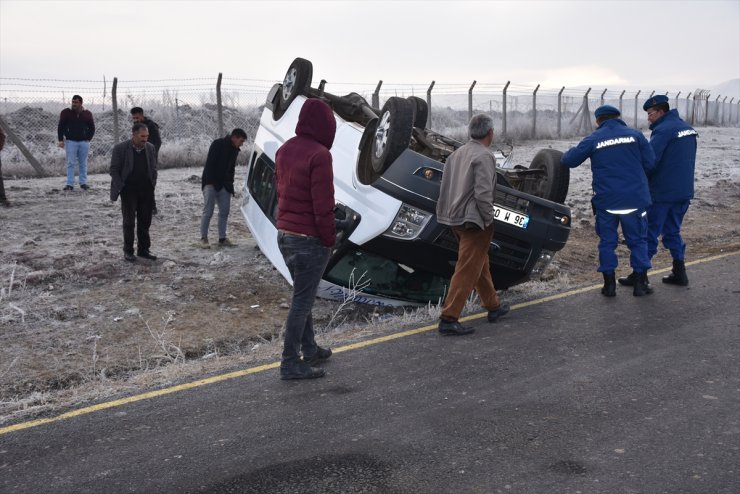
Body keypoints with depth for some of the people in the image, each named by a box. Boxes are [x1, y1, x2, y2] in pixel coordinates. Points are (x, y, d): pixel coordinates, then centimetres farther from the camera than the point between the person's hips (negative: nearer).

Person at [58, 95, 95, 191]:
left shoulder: (87, 114, 5)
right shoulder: (66, 113, 0)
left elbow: (92, 128, 13)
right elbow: (60, 127, 2)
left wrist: (88, 139, 4)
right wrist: (61, 140, -6)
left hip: (84, 142, 2)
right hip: (70, 141, -1)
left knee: (83, 163, 6)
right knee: (70, 163, -2)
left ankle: (83, 183, 14)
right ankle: (70, 184, 0)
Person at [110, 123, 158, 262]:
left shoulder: (150, 148, 6)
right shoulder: (120, 148, -7)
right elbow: (114, 170, -4)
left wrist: (153, 185, 2)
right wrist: (120, 187, -10)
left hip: (146, 190, 4)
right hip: (129, 191, -4)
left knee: (145, 221, 7)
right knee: (129, 222, 2)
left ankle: (143, 249, 17)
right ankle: (128, 251, 11)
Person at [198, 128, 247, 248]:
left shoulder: (234, 150, 12)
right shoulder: (218, 144, -11)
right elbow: (209, 164, -16)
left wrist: (230, 184, 10)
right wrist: (210, 182, -20)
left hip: (224, 184, 7)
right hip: (211, 183, -7)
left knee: (224, 212, 3)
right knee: (208, 212, -6)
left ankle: (222, 239, 8)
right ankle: (203, 238, 1)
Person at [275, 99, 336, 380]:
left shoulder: (284, 150, 10)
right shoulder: (319, 154, -18)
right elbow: (323, 204, -19)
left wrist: (287, 222, 16)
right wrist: (329, 238, -10)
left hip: (284, 234, 9)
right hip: (310, 238, -9)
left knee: (303, 296, 20)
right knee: (302, 301, -2)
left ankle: (310, 350, 32)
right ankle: (290, 363, 4)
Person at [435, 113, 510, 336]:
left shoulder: (457, 153, 10)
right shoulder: (484, 156, -15)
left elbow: (445, 187, 12)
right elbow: (483, 193, -23)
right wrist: (488, 218, -10)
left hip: (456, 218, 9)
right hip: (474, 221, -9)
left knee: (480, 264, 21)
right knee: (467, 270, -5)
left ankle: (493, 306, 35)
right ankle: (448, 319, -6)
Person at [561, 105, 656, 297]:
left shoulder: (593, 139, -1)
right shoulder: (635, 135, 1)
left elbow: (569, 160, 1)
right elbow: (650, 163, 0)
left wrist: (565, 156, 24)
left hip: (606, 201, 0)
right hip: (635, 199, 0)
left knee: (607, 241, 11)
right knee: (638, 240, 11)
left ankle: (609, 284, 13)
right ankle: (641, 284, 13)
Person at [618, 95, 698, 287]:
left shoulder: (663, 130, -17)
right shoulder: (687, 127, 13)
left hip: (662, 192, -8)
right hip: (684, 191, 8)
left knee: (649, 234, -1)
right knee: (673, 232, 17)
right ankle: (679, 273, 18)